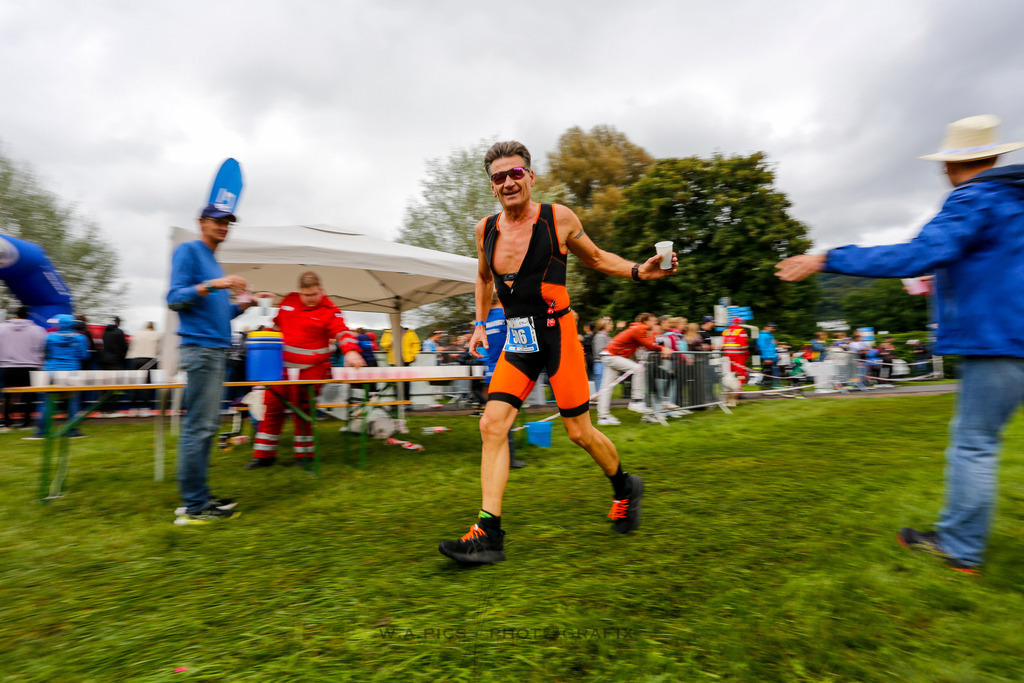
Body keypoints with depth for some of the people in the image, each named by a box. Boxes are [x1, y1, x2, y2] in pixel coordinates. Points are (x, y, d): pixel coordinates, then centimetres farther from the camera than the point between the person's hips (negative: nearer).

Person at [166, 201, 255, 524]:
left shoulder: (213, 261, 22)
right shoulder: (188, 251, -2)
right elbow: (175, 299, -12)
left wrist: (244, 304, 10)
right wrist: (213, 285, -23)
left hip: (218, 348, 9)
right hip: (200, 348, -9)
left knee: (207, 424, 10)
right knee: (198, 426, -8)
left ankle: (198, 496, 17)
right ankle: (194, 507, -3)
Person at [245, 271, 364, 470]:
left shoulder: (329, 311, -8)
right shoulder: (288, 301, 8)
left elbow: (342, 332, -20)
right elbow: (276, 324, 22)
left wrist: (350, 351, -38)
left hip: (311, 370, -4)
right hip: (282, 367, 5)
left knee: (303, 410, 3)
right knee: (272, 408, 8)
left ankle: (303, 454, 18)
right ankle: (264, 455, 20)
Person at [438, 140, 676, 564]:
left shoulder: (558, 218, -5)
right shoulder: (486, 229, 6)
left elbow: (595, 258, 10)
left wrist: (638, 271, -5)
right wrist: (480, 324, 17)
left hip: (556, 334, -4)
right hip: (517, 341, 4)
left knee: (580, 433, 4)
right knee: (492, 426, -8)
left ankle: (624, 489, 34)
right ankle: (488, 535, -1)